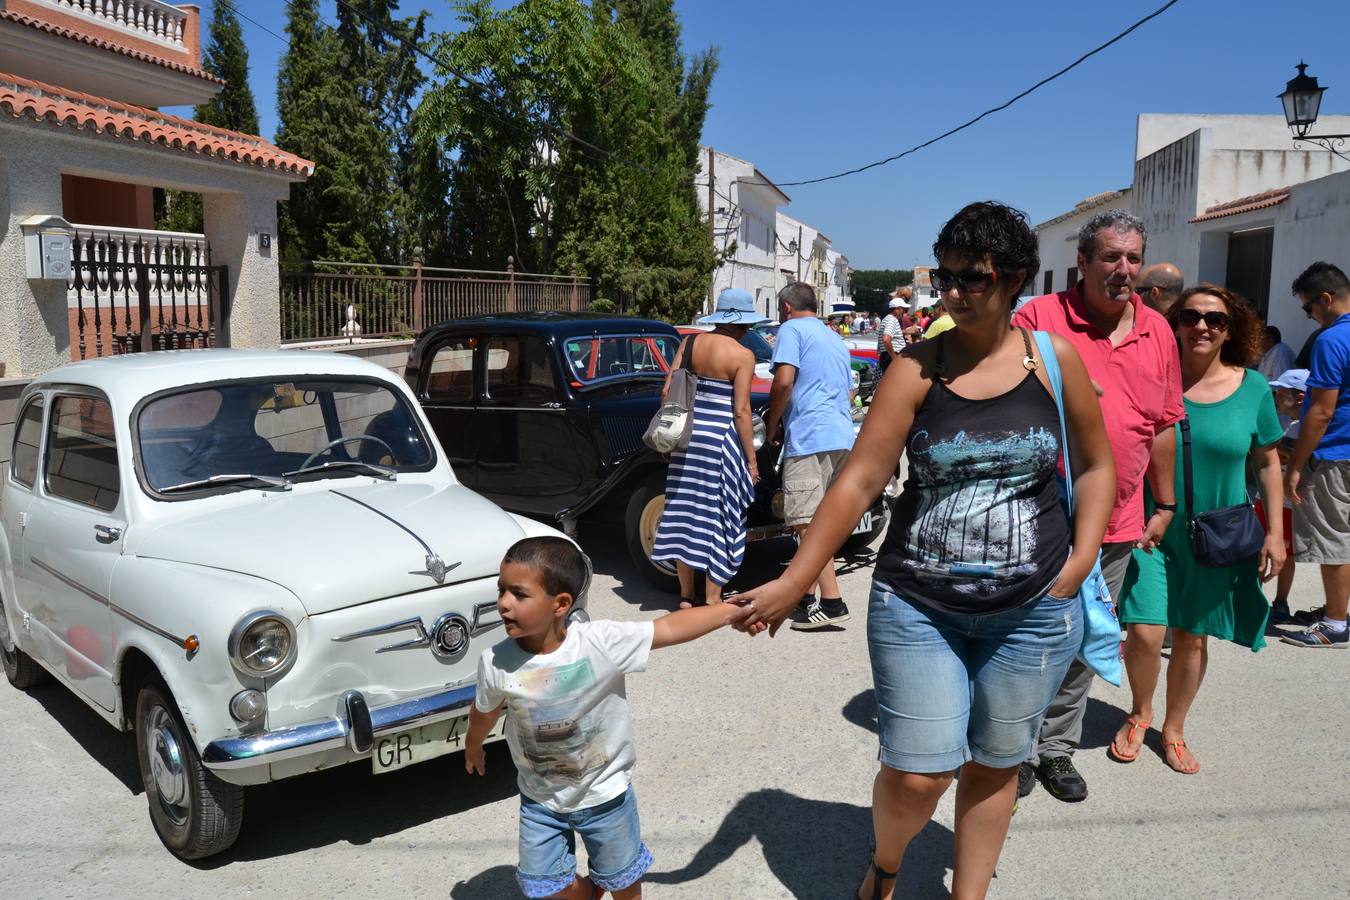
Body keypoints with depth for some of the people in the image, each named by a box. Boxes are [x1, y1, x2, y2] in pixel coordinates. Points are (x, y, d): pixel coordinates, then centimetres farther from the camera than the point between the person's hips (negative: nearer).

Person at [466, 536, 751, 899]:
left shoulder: (602, 642, -29)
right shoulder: (496, 663, -21)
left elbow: (669, 628, -26)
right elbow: (485, 712, 0)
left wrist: (731, 610, -29)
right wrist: (473, 747, 18)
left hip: (604, 793, -1)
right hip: (540, 799, 2)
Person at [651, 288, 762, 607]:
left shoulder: (690, 343, 6)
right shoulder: (742, 356, -9)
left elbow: (667, 392, 5)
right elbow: (740, 411, -12)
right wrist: (751, 459, -6)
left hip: (687, 433, 6)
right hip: (721, 437, -5)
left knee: (685, 510, 10)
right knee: (718, 515, 5)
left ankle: (686, 596, 18)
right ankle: (712, 599, 10)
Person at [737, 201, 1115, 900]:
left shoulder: (1054, 359, -2)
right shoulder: (917, 368, -5)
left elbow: (1095, 465, 9)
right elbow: (858, 482, -9)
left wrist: (1081, 560, -3)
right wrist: (791, 583, -12)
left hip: (1032, 611, 2)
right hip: (917, 606, -1)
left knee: (993, 766, 14)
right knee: (916, 776, -2)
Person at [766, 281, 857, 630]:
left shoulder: (792, 329, 1)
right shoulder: (836, 341, 27)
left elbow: (784, 381, -13)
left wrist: (771, 424, 1)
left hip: (810, 438, -9)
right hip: (843, 437, 9)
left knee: (807, 524, -10)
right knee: (813, 522, 15)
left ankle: (832, 604, -14)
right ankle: (805, 596, 20)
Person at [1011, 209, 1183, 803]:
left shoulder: (1158, 332, 7)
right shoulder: (1039, 318, -8)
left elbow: (1163, 425, 13)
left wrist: (1164, 506, 16)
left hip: (1116, 526, 5)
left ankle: (1057, 747, 30)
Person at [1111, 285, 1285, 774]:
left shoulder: (1252, 388, -3)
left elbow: (1267, 462, 7)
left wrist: (1275, 531, 2)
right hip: (1151, 530, -1)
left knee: (1192, 639, 11)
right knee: (1145, 633, -9)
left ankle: (1174, 728, 33)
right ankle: (1140, 713, 21)